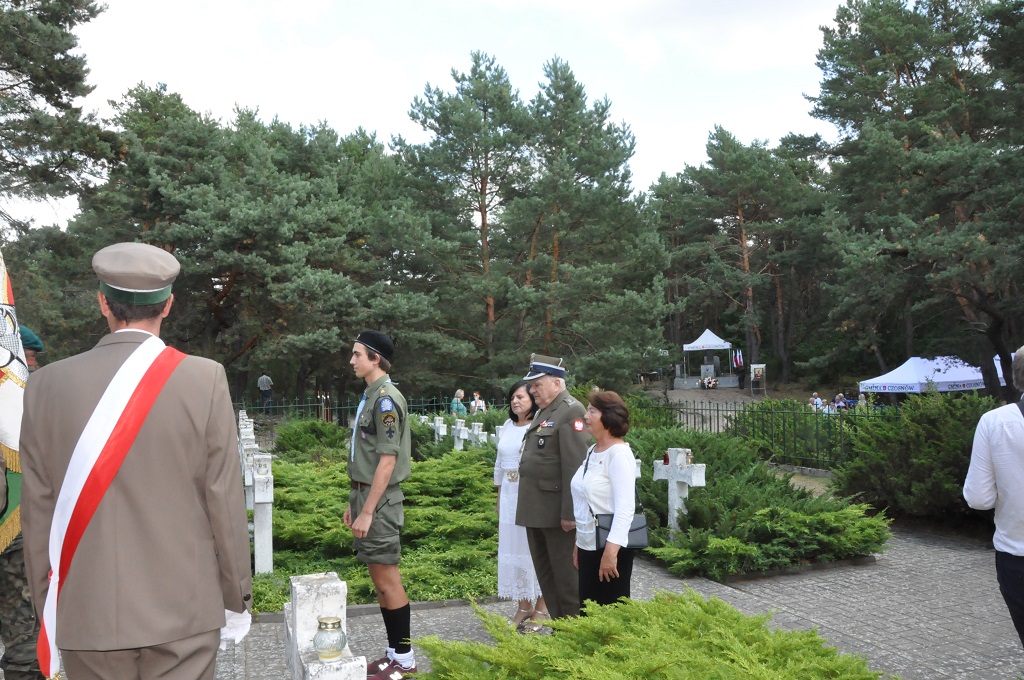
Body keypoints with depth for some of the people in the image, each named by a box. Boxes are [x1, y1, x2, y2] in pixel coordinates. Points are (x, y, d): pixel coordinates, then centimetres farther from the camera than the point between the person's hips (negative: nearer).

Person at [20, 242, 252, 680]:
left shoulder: (47, 385, -4)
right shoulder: (204, 379, -11)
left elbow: (37, 512, 1)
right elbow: (225, 500, -8)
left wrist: (47, 611, 13)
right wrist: (237, 597, 4)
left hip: (86, 618, 2)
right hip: (184, 612, -2)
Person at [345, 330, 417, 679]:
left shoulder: (386, 399, -16)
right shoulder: (370, 395, 13)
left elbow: (387, 461, -20)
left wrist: (367, 511, -20)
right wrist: (353, 502, 17)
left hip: (379, 499, -9)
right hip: (365, 494, 9)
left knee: (388, 579, 0)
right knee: (379, 579, 14)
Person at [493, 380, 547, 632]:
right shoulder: (508, 426, 10)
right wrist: (499, 496, 17)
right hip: (509, 494, 7)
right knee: (514, 548, 11)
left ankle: (541, 607, 15)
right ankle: (524, 605, 23)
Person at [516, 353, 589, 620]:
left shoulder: (571, 412, -13)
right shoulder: (543, 411, 16)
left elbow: (575, 466, -20)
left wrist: (569, 512, -21)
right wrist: (528, 508, 17)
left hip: (556, 512, -9)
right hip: (536, 511, 9)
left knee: (566, 576, 2)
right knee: (545, 574, 17)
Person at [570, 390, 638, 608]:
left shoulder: (619, 454, -15)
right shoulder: (592, 451, 10)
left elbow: (625, 509, -21)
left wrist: (611, 551, -25)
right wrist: (578, 543, 17)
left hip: (610, 547, -8)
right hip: (588, 545, 8)